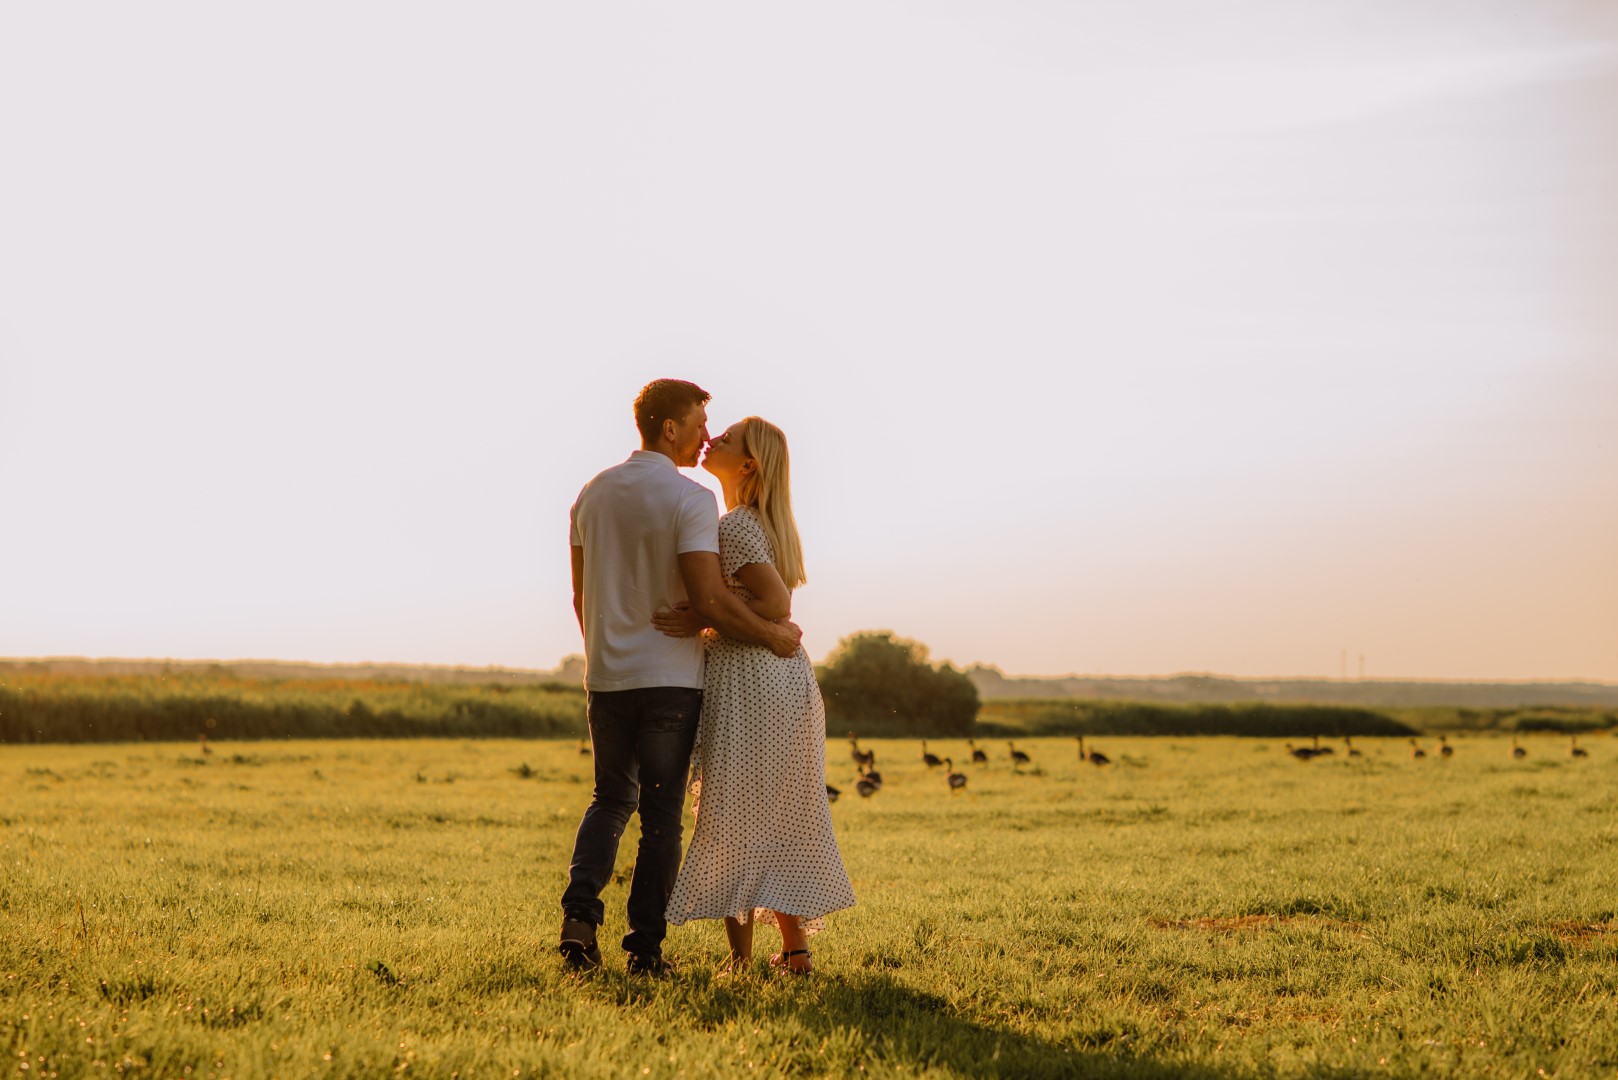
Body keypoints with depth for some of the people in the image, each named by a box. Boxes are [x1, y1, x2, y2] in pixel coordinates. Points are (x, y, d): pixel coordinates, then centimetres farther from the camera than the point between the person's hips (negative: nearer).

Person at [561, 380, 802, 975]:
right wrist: (773, 636, -7)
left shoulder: (593, 495, 7)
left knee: (611, 799, 19)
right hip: (669, 679, -5)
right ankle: (645, 946, 4)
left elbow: (582, 597, 12)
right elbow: (709, 598, -20)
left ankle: (580, 914, 0)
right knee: (661, 813, 4)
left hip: (607, 677, 5)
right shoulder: (690, 498, -13)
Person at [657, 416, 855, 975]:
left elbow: (776, 603, -23)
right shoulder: (770, 523, 15)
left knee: (732, 821, -2)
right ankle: (795, 947, 16)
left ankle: (740, 956, 0)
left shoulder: (733, 526, -14)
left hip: (745, 677, -9)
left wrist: (700, 623, -21)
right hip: (789, 676, 9)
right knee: (782, 820, 13)